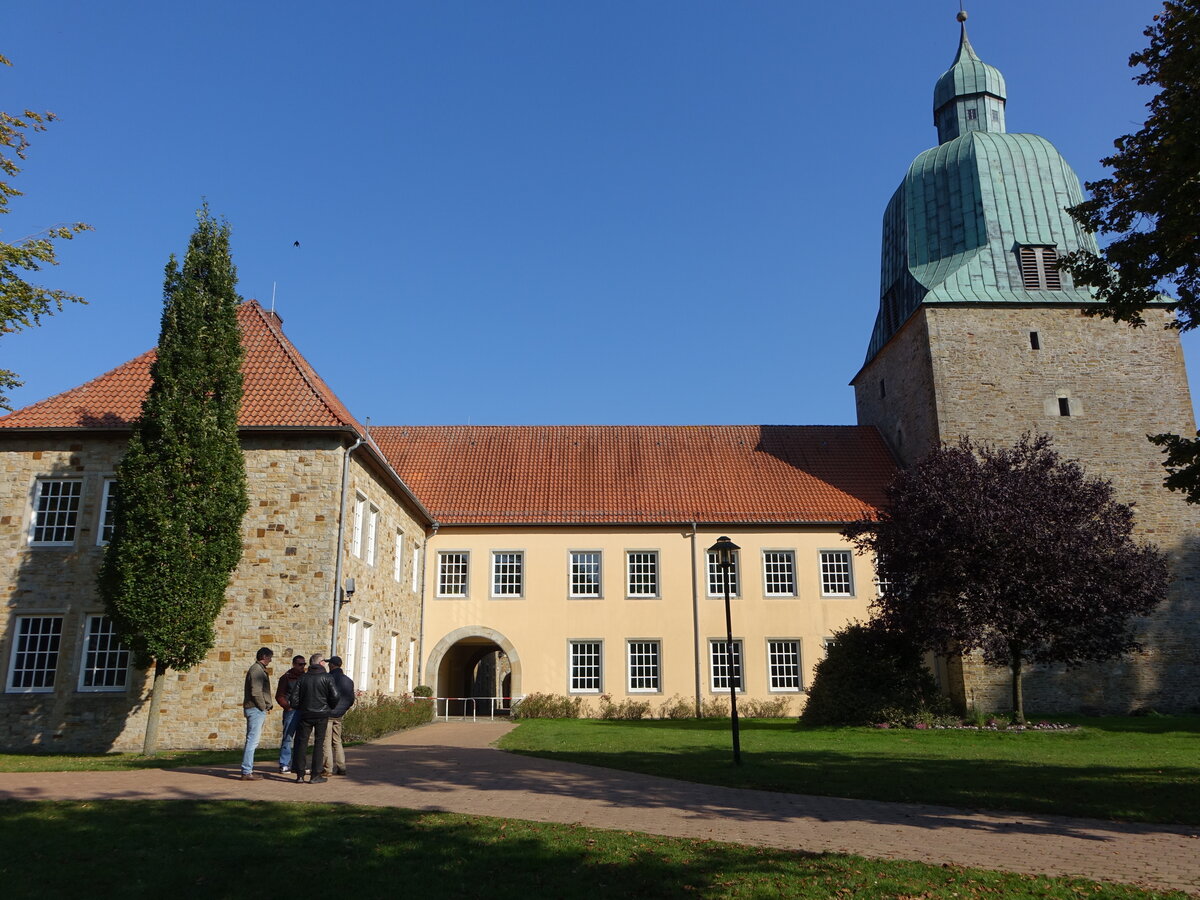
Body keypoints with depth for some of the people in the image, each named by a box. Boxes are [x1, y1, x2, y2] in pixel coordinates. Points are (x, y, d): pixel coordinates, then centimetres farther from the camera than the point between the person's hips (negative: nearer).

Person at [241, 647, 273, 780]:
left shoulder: (260, 670, 18)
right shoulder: (256, 670, -14)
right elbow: (256, 692, -21)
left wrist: (267, 706, 12)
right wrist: (264, 707, -12)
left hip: (257, 709, 11)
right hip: (256, 709, -11)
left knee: (252, 741, 14)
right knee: (252, 741, -8)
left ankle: (248, 769, 20)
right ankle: (246, 772, -6)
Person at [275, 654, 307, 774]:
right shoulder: (286, 678, 0)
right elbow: (279, 696, -3)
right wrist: (287, 706, -13)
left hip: (304, 712, 5)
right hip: (291, 711, -5)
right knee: (287, 738, -6)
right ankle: (284, 765, 0)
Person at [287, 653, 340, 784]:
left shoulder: (302, 678, 4)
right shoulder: (327, 677, -6)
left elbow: (293, 697, 1)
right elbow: (335, 696, -12)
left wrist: (299, 708, 17)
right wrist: (330, 707, 6)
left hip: (306, 714, 3)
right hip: (322, 715, -2)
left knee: (302, 742, 9)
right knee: (319, 743, 4)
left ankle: (300, 774, 10)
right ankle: (316, 775, 4)